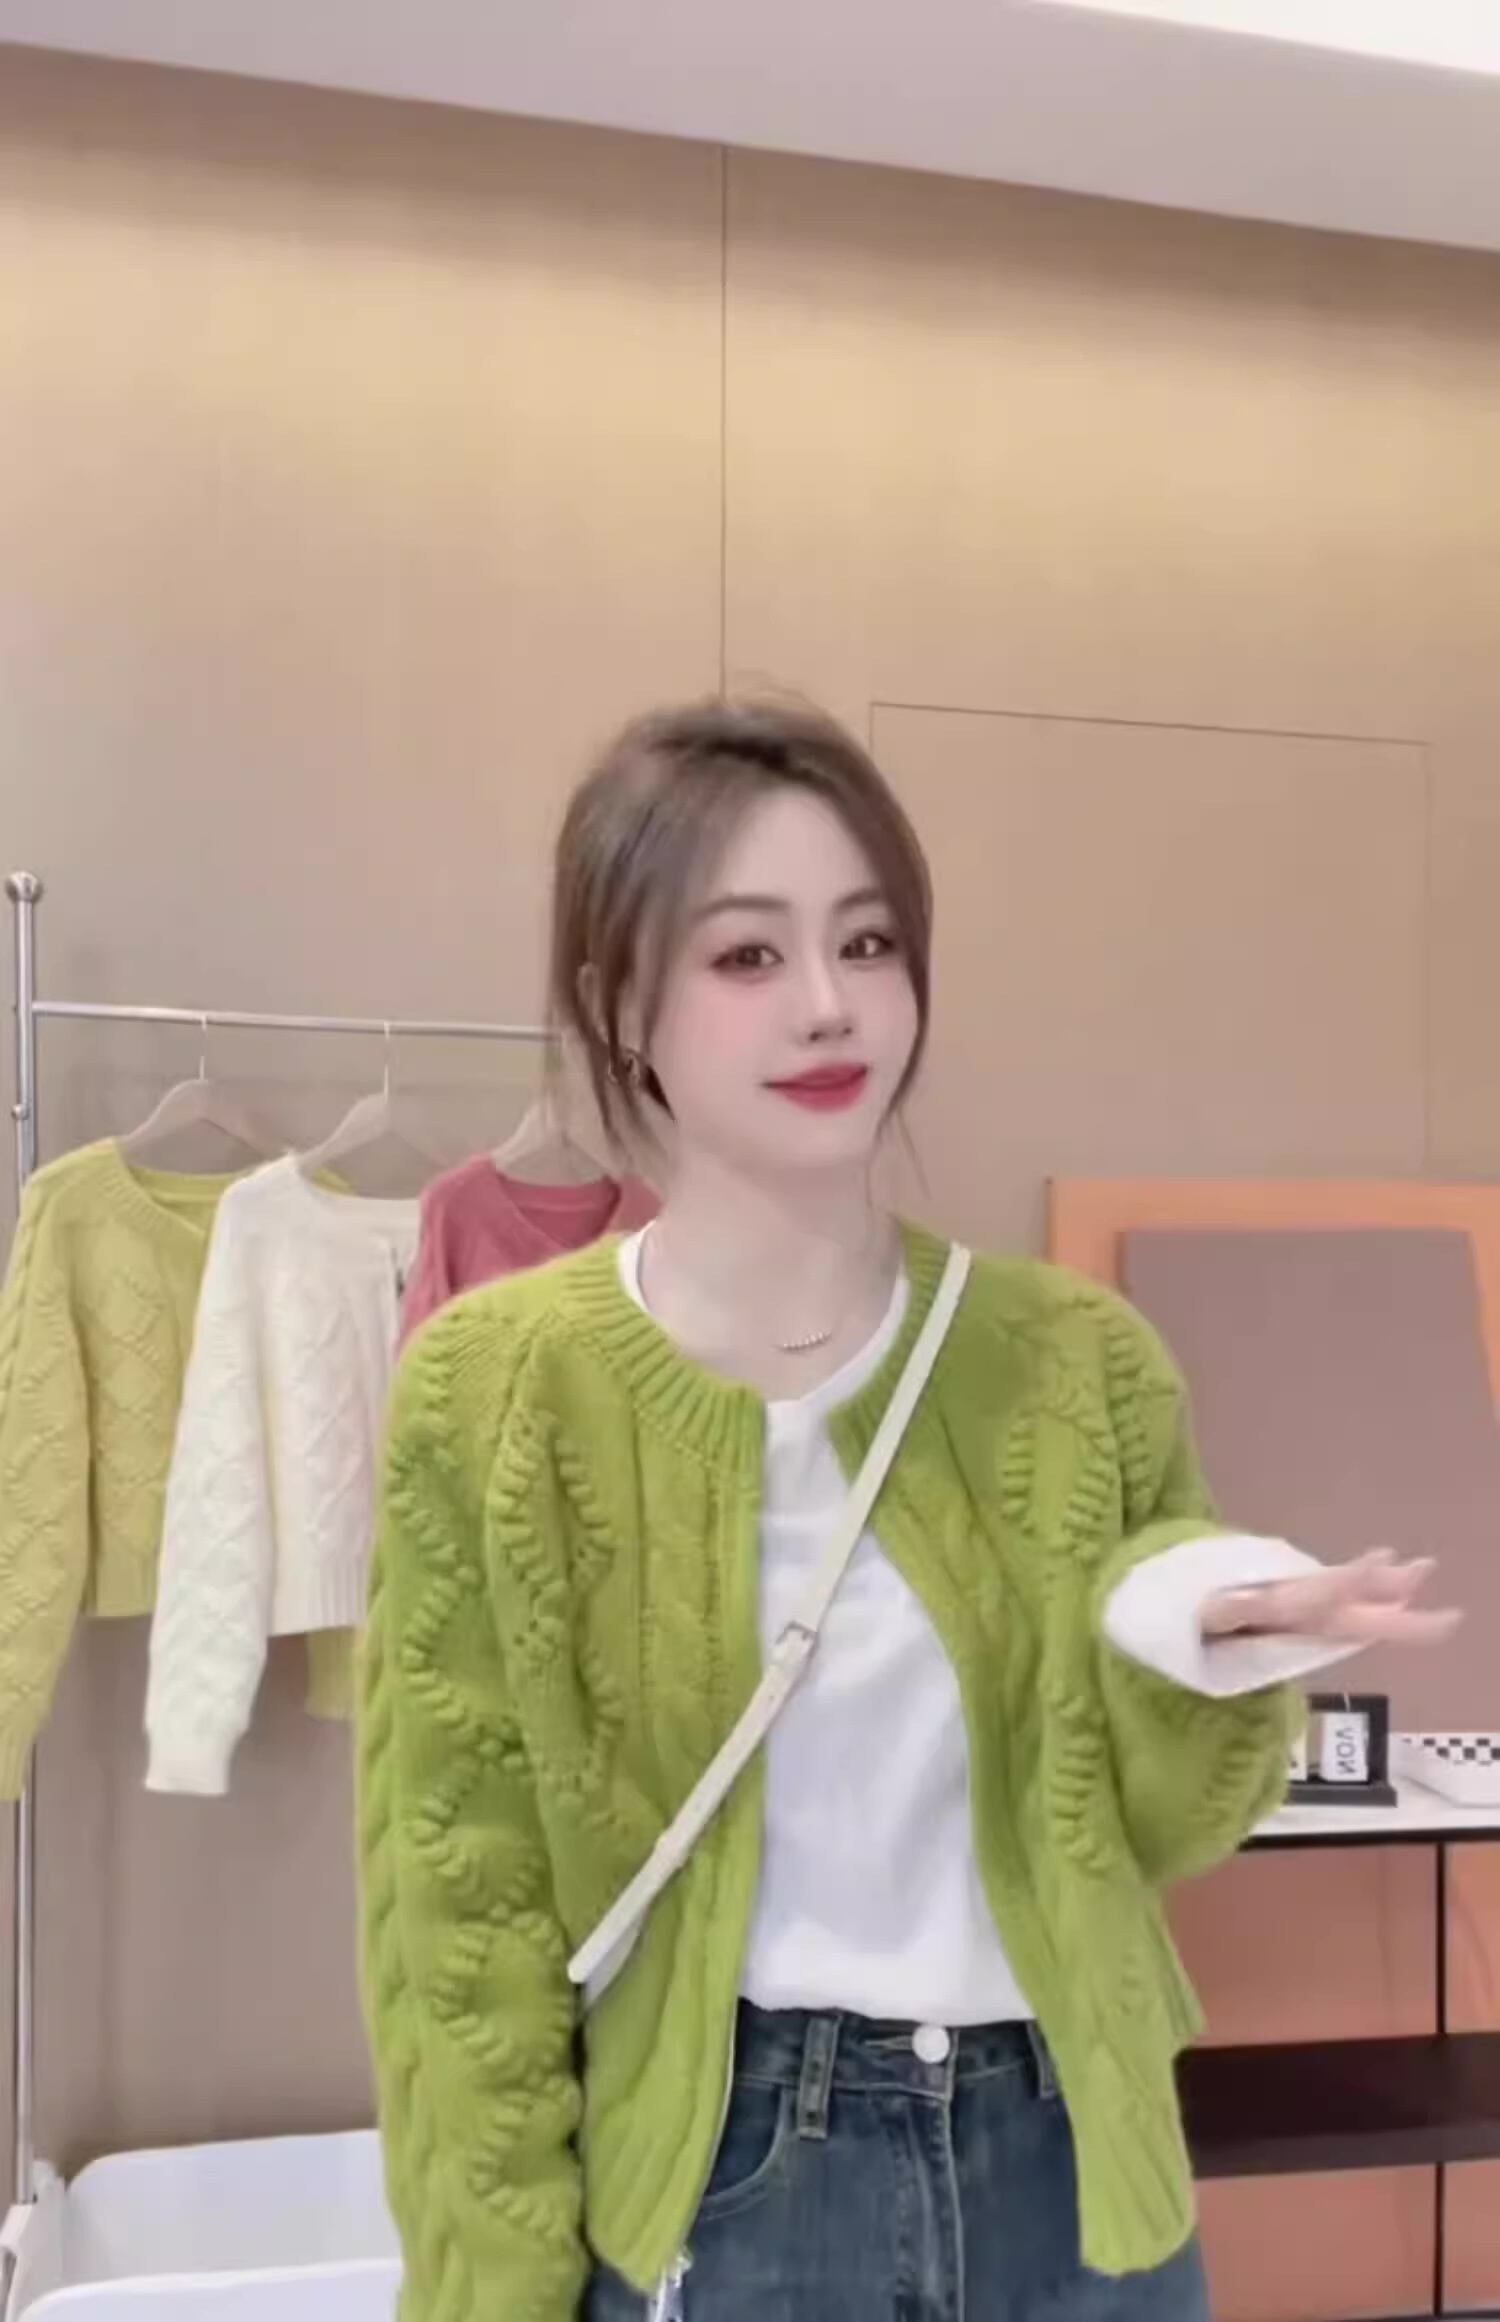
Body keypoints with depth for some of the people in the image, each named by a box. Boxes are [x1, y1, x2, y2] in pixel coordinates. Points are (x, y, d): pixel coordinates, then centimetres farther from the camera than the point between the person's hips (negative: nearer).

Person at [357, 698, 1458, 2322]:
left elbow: (1152, 1830, 2)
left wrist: (1215, 1653, -17)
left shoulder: (1071, 1355, -4)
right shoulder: (498, 1393, -11)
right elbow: (461, 1923, -7)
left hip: (1072, 2173, 3)